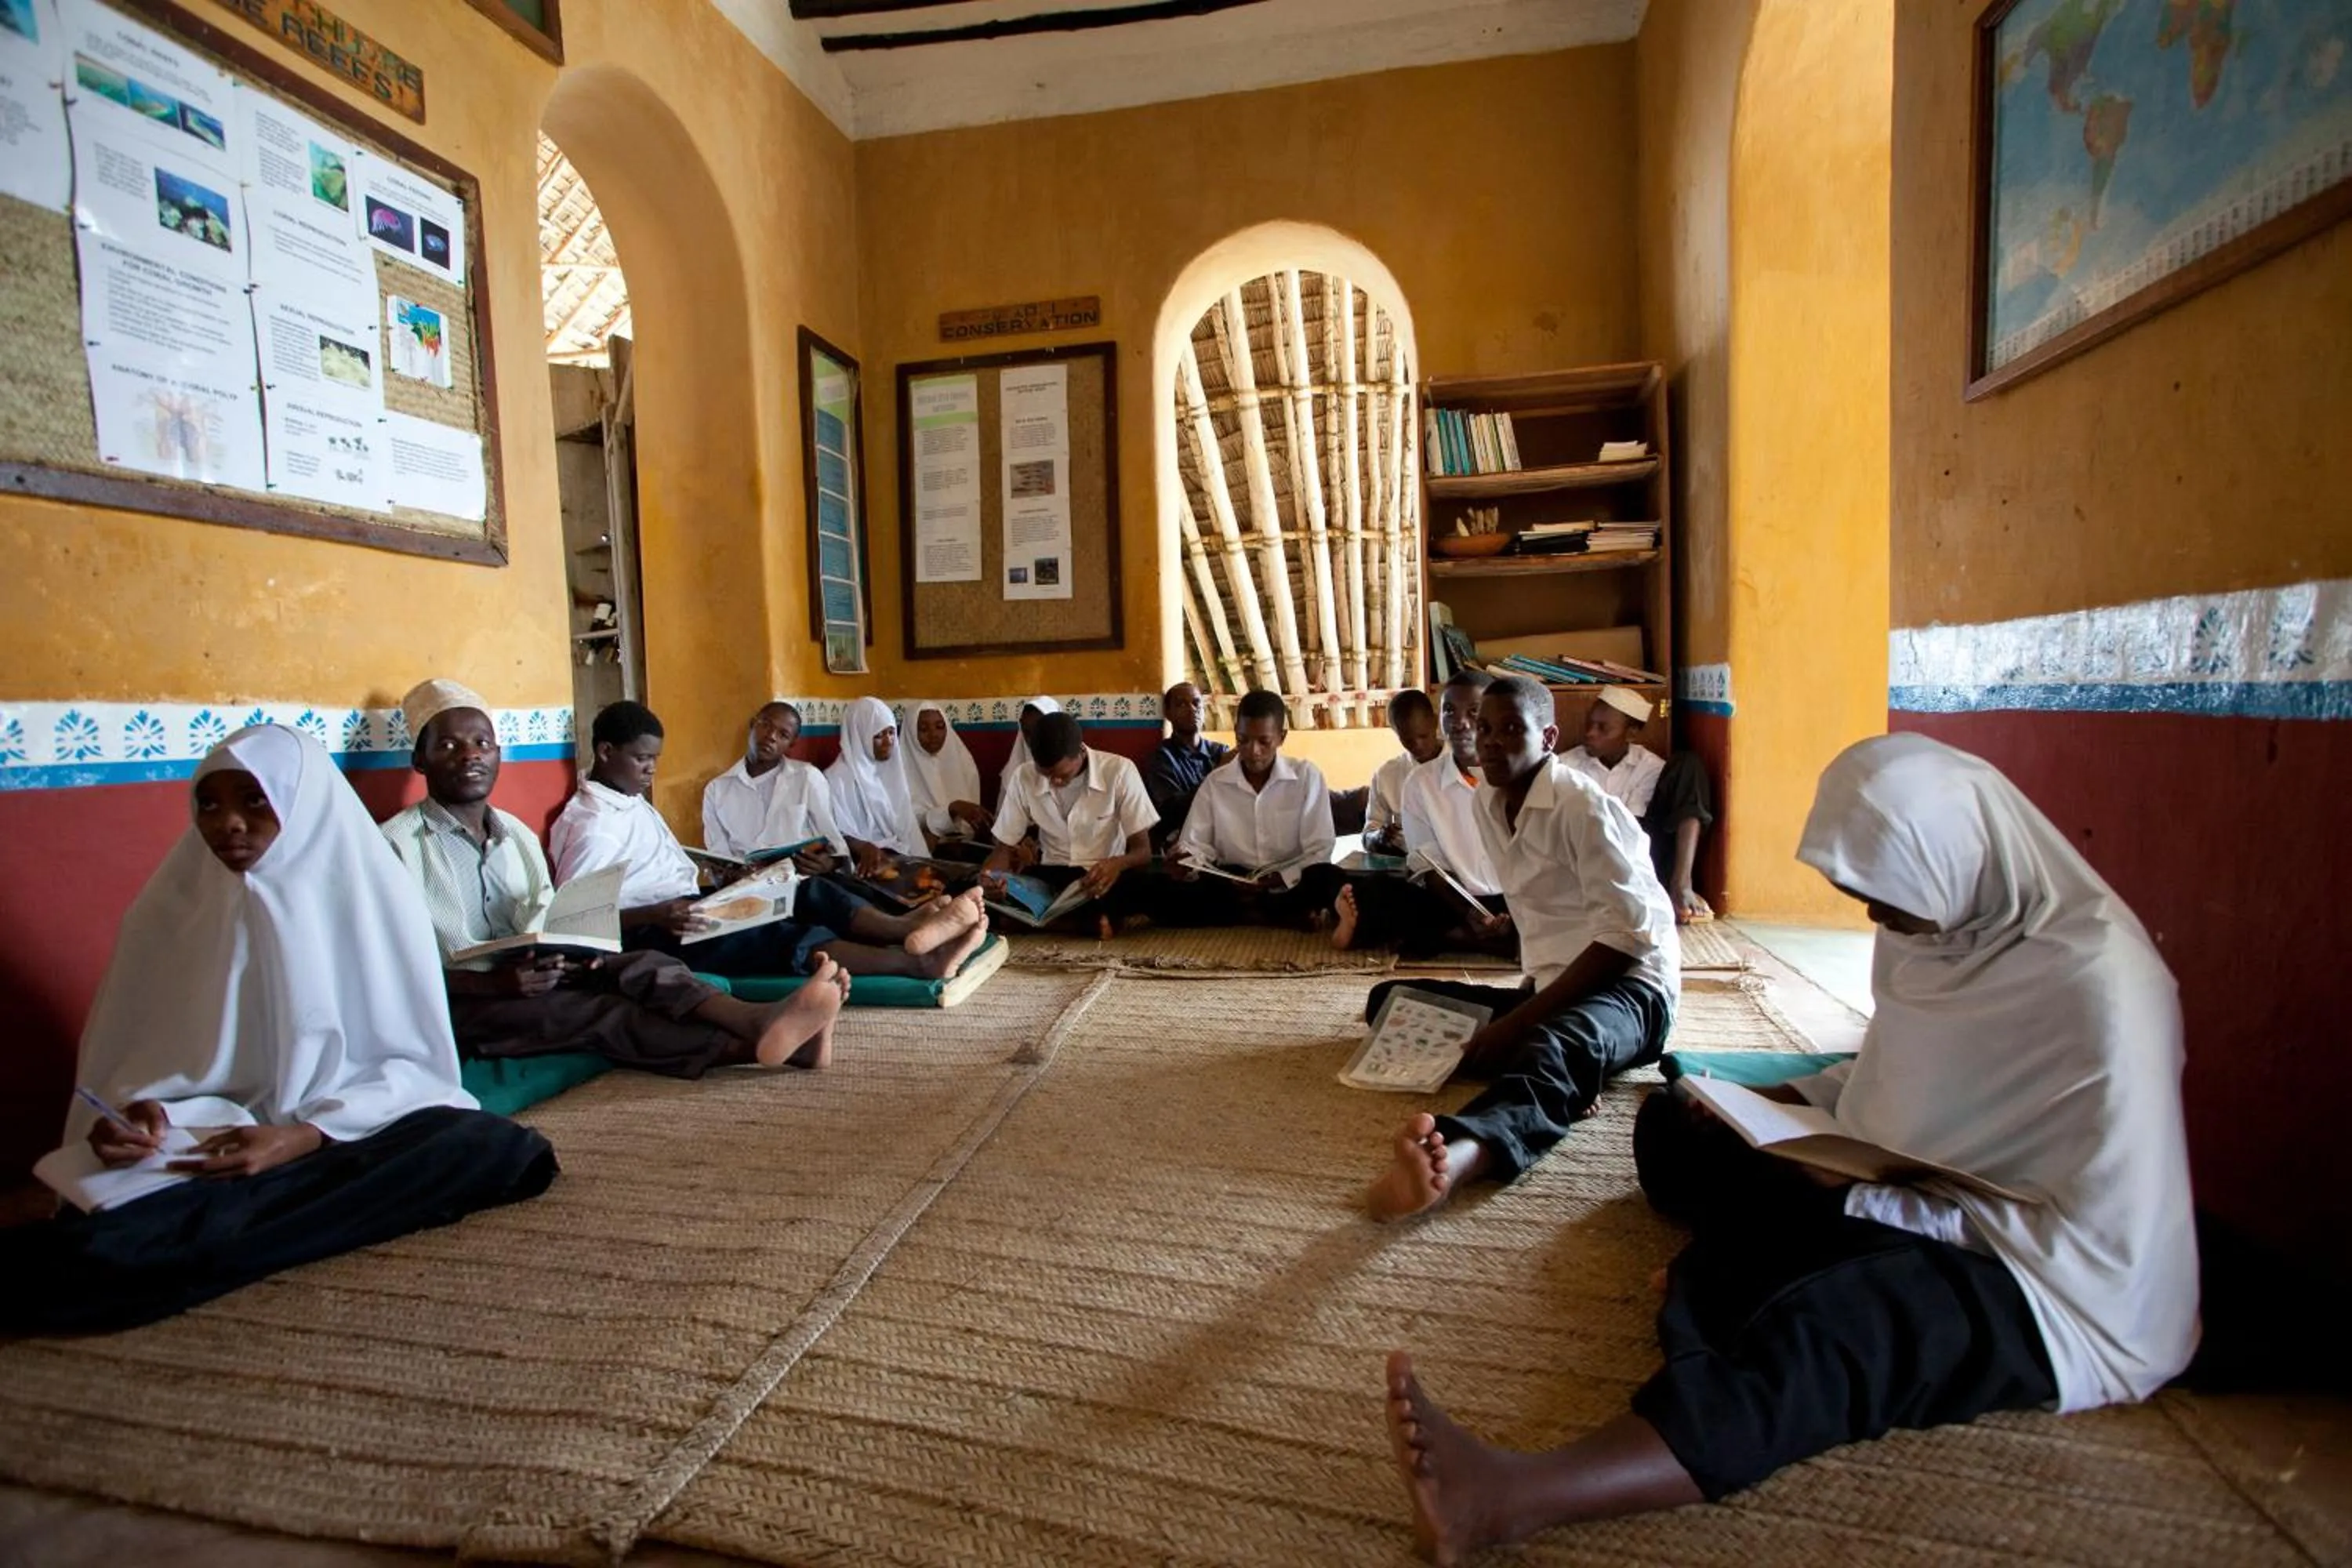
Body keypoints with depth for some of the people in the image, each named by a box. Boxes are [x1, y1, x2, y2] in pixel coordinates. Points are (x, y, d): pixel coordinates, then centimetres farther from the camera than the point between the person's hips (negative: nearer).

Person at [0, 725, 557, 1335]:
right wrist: (142, 1114, -16)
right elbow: (138, 1063, 8)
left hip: (354, 1136, 2)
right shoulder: (169, 908, 5)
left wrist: (304, 1136, -19)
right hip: (209, 1146, -1)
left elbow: (412, 1062, -2)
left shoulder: (373, 896, 0)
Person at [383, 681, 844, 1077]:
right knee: (600, 1011, -31)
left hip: (536, 982, 5)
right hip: (455, 1006, -5)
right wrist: (493, 982, -25)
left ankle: (759, 1021, -51)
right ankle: (758, 1044, -49)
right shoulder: (397, 843, -1)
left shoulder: (518, 835, 18)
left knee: (639, 966, -25)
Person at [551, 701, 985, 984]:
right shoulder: (589, 826, -9)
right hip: (646, 935, -9)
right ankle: (917, 962, -43)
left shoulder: (632, 801, 20)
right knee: (779, 933, -29)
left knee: (809, 892, -14)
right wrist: (656, 916, -27)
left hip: (686, 906, 9)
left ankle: (907, 928, -40)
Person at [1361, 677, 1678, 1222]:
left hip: (1626, 985, -8)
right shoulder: (1489, 808, 8)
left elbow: (1629, 934, -20)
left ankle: (1454, 1155, -73)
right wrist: (1523, 1008, 4)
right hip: (1552, 991, 9)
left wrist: (1520, 1020, -24)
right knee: (1391, 999, 0)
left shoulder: (1582, 806, -14)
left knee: (1552, 1048, -41)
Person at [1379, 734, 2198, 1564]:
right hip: (1906, 1191, 9)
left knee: (1836, 1315, -39)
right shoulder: (1941, 914, -2)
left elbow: (2096, 1244, -23)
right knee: (1673, 1123, 6)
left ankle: (1511, 1497, -50)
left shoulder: (2101, 989, -24)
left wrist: (1866, 1202, -25)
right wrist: (1792, 1099, -4)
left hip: (2054, 1287, -9)